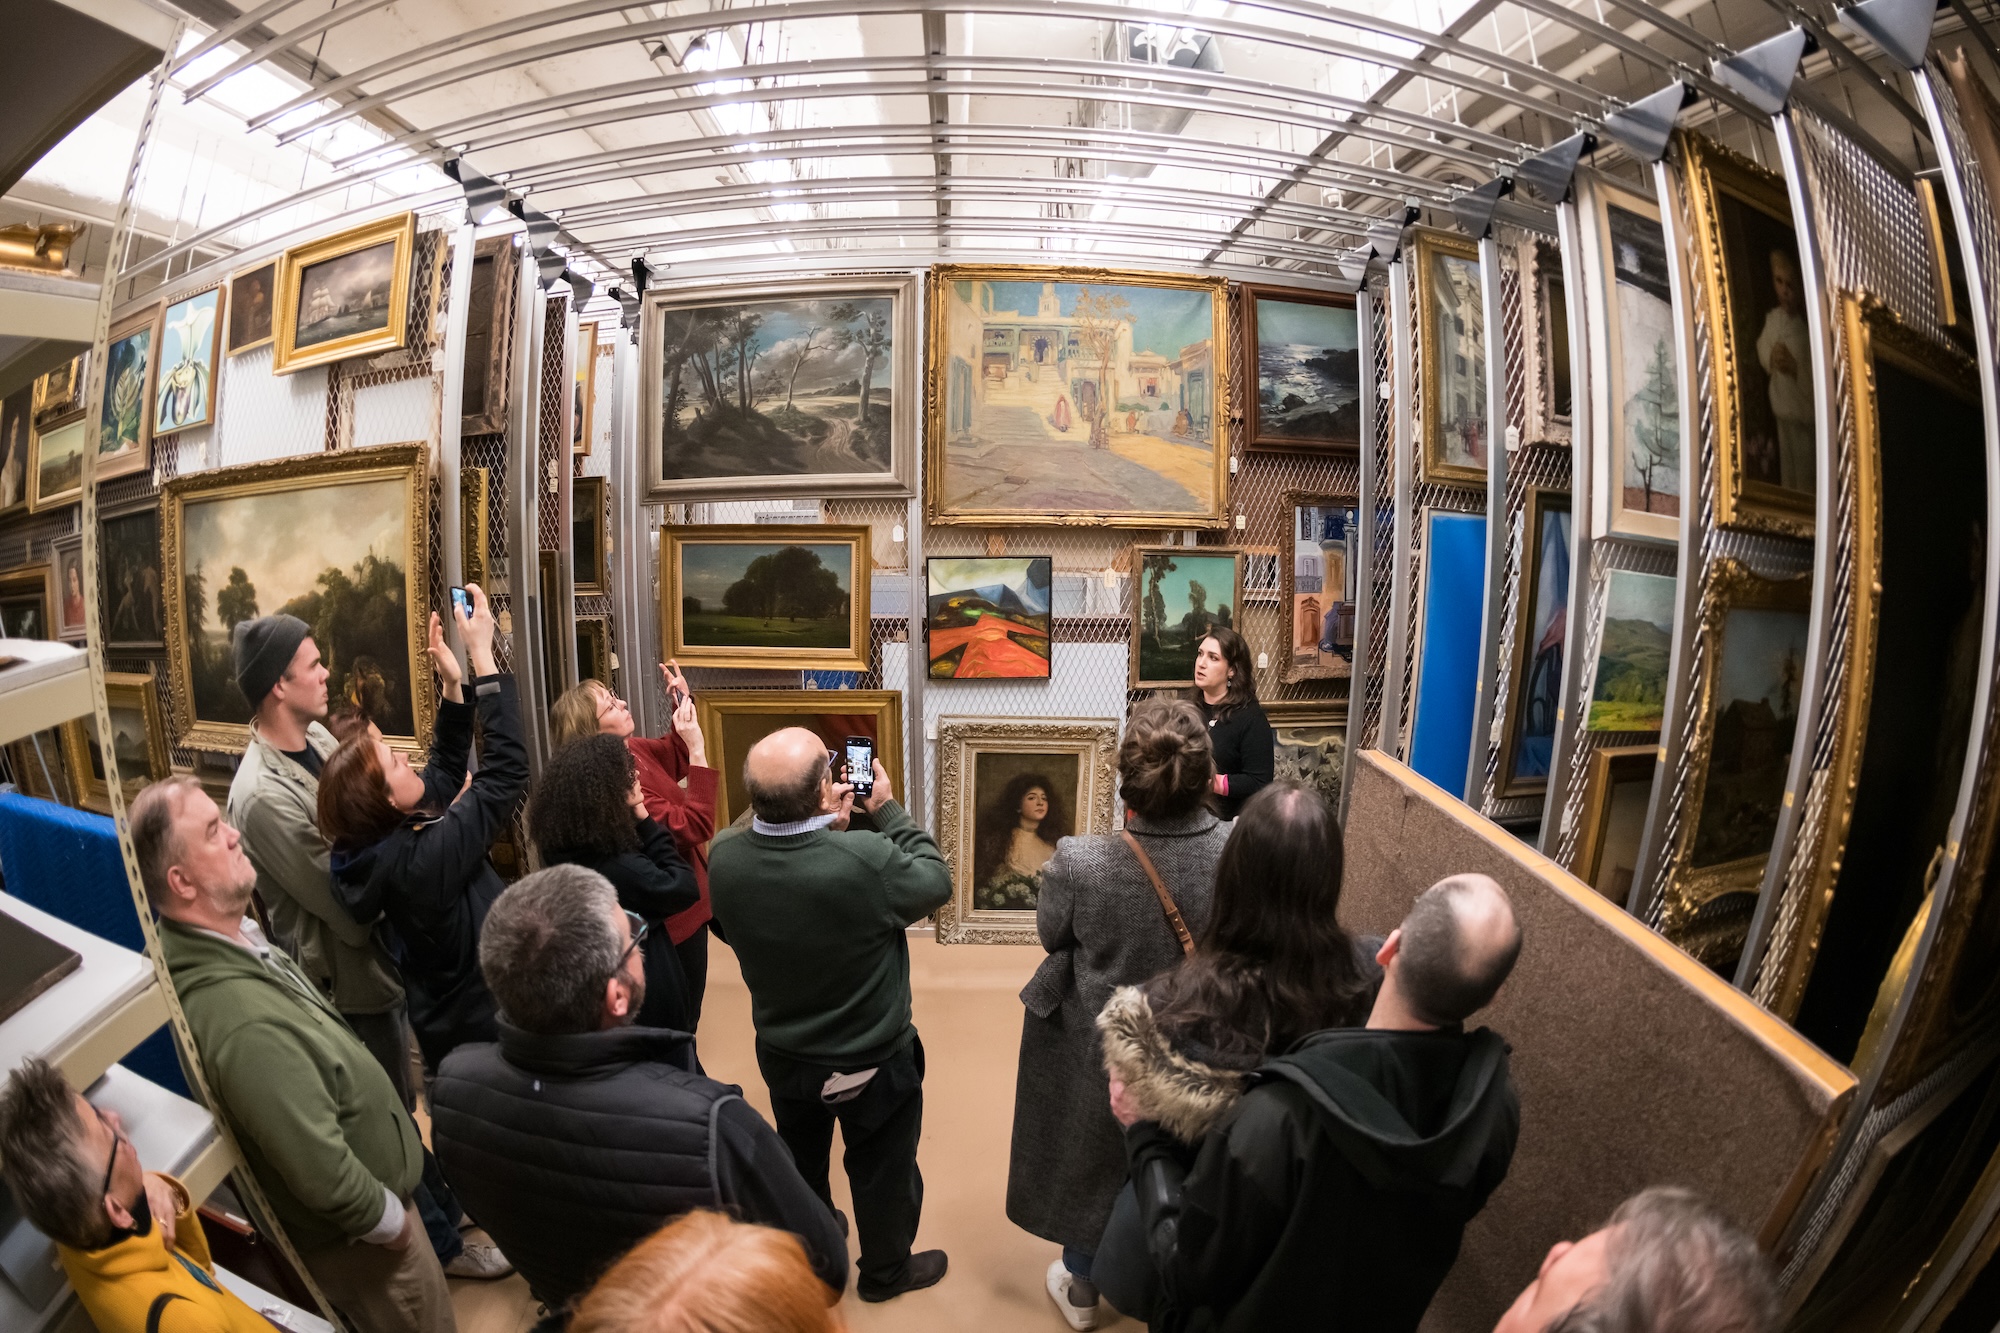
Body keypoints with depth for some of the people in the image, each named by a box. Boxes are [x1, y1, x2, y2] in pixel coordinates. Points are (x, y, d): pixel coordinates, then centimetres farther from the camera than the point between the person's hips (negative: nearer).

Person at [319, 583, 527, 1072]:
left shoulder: (374, 844, -9)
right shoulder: (422, 858, -35)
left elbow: (446, 769, 3)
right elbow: (505, 770, -34)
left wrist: (453, 680, -7)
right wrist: (482, 655, -30)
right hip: (482, 1028, -8)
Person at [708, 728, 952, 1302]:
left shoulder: (723, 858, -24)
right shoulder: (868, 860, -39)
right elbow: (936, 882, -17)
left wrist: (828, 826, -7)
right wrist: (887, 810, -10)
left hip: (783, 1056, 5)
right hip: (873, 1061, -4)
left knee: (801, 1162, 31)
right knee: (882, 1169, 24)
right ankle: (886, 1270, 47)